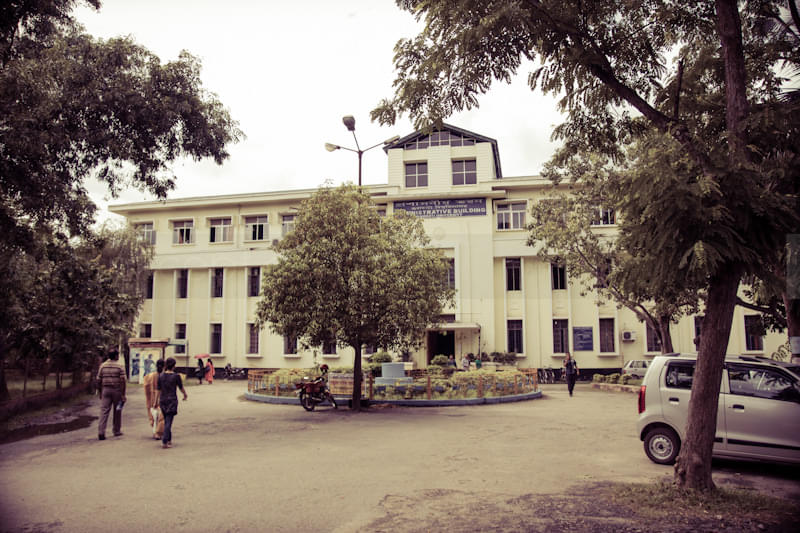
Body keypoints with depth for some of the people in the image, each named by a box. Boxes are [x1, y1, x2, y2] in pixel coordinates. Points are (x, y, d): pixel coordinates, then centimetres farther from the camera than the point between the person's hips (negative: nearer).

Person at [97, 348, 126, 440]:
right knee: (117, 411, 10)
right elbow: (122, 381, -11)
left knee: (104, 411, -2)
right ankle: (117, 431, 20)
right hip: (117, 390, -2)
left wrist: (101, 392, 17)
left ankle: (101, 432, -13)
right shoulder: (120, 366, -5)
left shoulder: (103, 366, 6)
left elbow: (99, 380, 7)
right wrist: (123, 394, -8)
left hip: (105, 390, 2)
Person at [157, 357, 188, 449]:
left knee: (166, 421, 18)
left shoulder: (161, 376, 0)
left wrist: (159, 400, 17)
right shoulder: (176, 376, -11)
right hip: (172, 401, -4)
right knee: (168, 422, -3)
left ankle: (169, 440, 27)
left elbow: (159, 390, 6)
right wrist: (185, 395, 18)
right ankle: (164, 442, -10)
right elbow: (181, 388, 0)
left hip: (163, 400, 4)